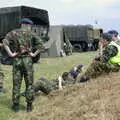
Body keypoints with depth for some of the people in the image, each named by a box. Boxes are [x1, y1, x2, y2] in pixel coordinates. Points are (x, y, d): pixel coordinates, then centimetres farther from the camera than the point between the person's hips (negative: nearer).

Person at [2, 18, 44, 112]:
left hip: (17, 61, 1)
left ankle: (16, 105, 14)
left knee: (16, 83, 9)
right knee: (29, 84, 8)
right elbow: (41, 44, -10)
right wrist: (34, 54, -5)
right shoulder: (31, 34, 3)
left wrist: (10, 54, -10)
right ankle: (29, 106, 11)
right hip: (27, 60, -1)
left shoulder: (13, 32, 6)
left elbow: (5, 42, -12)